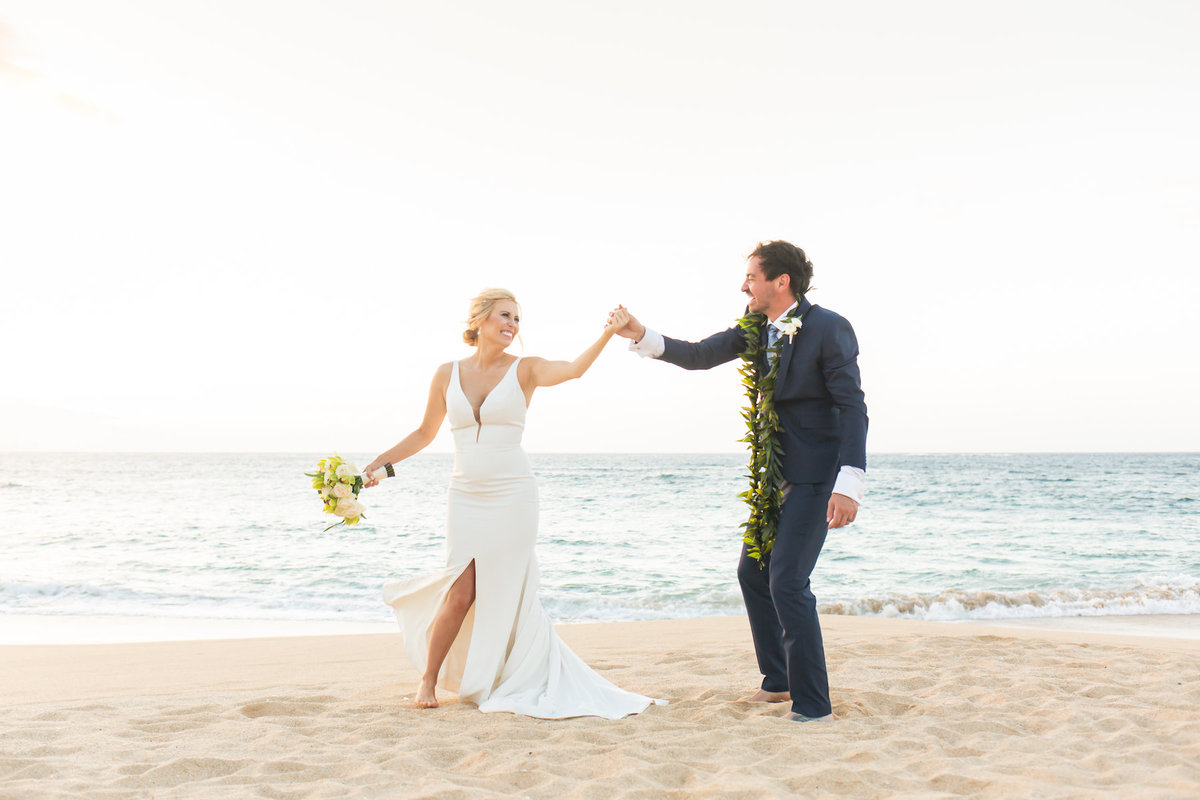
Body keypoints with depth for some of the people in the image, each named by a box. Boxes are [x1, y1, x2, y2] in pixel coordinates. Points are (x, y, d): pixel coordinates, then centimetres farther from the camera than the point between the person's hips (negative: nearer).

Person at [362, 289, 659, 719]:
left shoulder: (524, 369, -1)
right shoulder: (448, 374, 6)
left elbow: (573, 369, -21)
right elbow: (424, 433, 17)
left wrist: (607, 334, -35)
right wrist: (380, 462, 11)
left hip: (512, 496, -1)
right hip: (466, 497, 2)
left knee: (505, 594, 2)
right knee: (462, 593, -1)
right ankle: (429, 679, 20)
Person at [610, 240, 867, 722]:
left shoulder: (829, 329, -17)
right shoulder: (756, 327, 6)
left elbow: (853, 408, -20)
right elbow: (699, 356, 9)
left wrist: (849, 485, -28)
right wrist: (641, 335, -3)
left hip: (817, 474, -9)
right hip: (777, 474, 9)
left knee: (787, 582, -14)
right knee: (753, 573, 15)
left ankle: (813, 706, -4)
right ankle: (777, 682, 30)